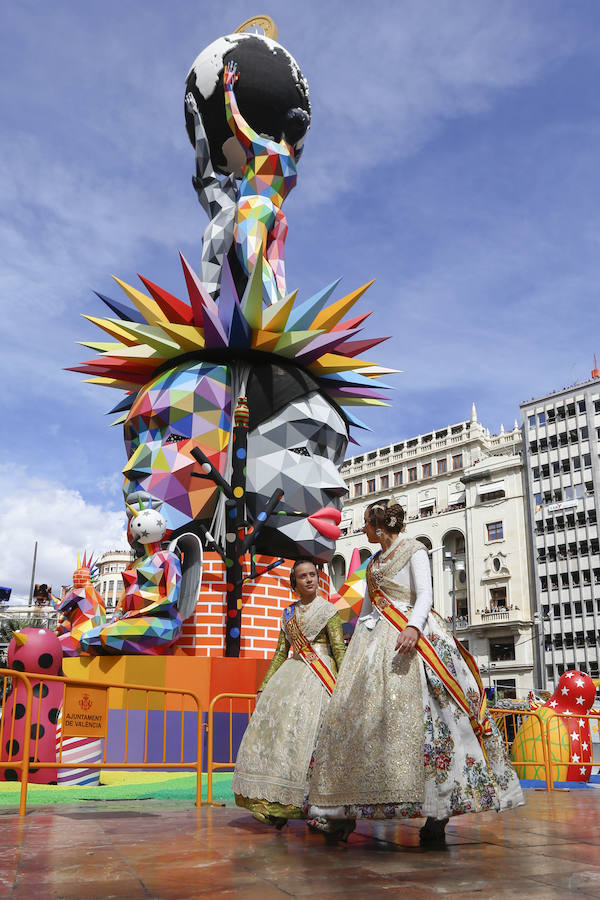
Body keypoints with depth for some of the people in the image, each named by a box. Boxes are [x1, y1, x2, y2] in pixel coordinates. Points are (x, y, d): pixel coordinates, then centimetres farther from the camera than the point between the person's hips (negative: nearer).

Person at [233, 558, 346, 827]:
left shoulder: (327, 610, 2)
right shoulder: (288, 614, 16)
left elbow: (339, 650, -4)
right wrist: (263, 687, 14)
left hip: (319, 677, -5)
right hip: (291, 673, 5)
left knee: (306, 730, -14)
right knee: (274, 723, -7)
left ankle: (308, 803, -8)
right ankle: (274, 802, -2)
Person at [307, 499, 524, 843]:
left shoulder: (414, 550, 3)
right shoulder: (374, 561, 23)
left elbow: (425, 595, -9)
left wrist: (413, 626, -28)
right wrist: (354, 647, 20)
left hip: (409, 637, -6)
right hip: (374, 641, 7)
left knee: (417, 714, -16)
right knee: (361, 715, -3)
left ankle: (438, 812, -14)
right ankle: (345, 810, -3)